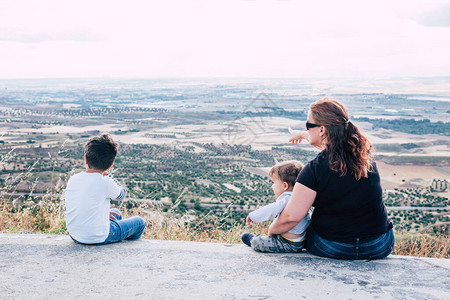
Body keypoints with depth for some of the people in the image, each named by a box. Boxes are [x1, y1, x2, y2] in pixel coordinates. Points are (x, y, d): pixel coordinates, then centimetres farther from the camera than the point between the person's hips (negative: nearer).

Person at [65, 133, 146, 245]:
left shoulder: (73, 179, -5)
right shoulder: (105, 182, -22)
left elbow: (81, 207, 9)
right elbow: (122, 194, 0)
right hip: (99, 238, -7)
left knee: (116, 213, 32)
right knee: (139, 222, 14)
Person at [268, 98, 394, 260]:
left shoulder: (314, 169, -21)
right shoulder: (366, 154, -5)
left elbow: (291, 216, -21)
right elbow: (336, 140, 19)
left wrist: (270, 231, 0)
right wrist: (305, 135, 34)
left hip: (332, 249, -3)